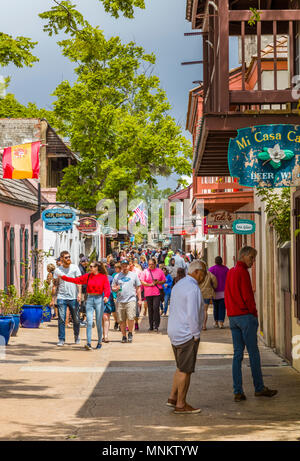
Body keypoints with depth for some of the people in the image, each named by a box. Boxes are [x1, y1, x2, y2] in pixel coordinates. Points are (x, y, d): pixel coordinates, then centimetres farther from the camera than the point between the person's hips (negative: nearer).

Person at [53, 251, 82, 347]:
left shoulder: (75, 268, 4)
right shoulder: (57, 270, 6)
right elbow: (55, 285, 10)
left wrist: (79, 293, -12)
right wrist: (53, 298, 5)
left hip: (73, 297, 0)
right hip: (61, 297, 0)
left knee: (76, 319, 6)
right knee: (61, 319, -4)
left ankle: (76, 336, 27)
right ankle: (61, 339, 2)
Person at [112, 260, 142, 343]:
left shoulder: (134, 275, 11)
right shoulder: (117, 276, 13)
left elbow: (138, 288, 13)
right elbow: (112, 287, 15)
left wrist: (139, 299, 7)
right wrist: (116, 289, -9)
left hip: (131, 300, -2)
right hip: (120, 301, 2)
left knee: (131, 318, -16)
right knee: (121, 320, 2)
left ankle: (130, 333, 4)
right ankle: (124, 336, 13)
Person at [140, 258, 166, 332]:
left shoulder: (159, 271, 9)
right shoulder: (145, 272, 8)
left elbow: (164, 280, 12)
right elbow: (142, 282, 1)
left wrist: (158, 282, -7)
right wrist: (150, 284, -11)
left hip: (157, 292, -2)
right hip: (148, 293, 2)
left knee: (156, 308, -14)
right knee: (150, 309, 6)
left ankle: (156, 326, -10)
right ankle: (151, 326, 16)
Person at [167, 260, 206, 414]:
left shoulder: (178, 285, 13)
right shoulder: (193, 288, -18)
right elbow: (193, 314, -23)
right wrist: (196, 335, -14)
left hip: (175, 333, 10)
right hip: (187, 334, -10)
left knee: (181, 367, 19)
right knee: (185, 370, -2)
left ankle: (173, 397, 20)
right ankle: (180, 405, 3)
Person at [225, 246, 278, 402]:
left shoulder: (230, 272, 16)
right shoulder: (242, 272, -12)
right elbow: (247, 296, -16)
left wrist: (231, 313, 16)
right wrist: (254, 313, -5)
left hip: (232, 317, 8)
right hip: (245, 316, -8)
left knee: (237, 354, 6)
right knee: (253, 353, 0)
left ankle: (238, 392, 2)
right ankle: (259, 388, 7)